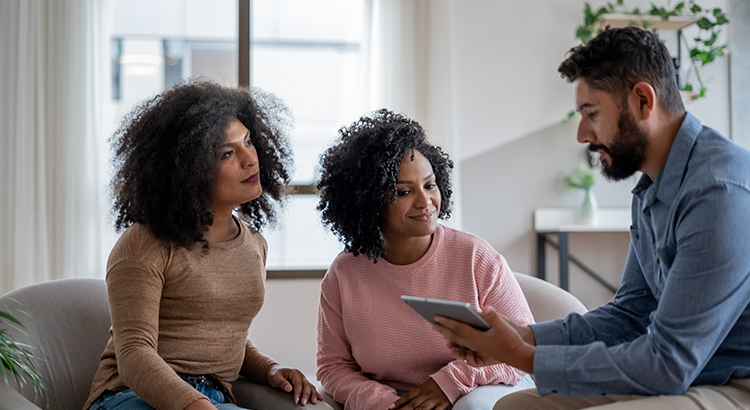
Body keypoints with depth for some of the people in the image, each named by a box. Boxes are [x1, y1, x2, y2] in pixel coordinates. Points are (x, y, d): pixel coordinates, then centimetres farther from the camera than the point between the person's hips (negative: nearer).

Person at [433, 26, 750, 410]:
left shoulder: (719, 191, -22)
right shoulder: (650, 192, 11)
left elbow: (670, 362, -24)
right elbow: (628, 314, 15)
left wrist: (525, 358, -18)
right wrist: (525, 335, 0)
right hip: (686, 377, 9)